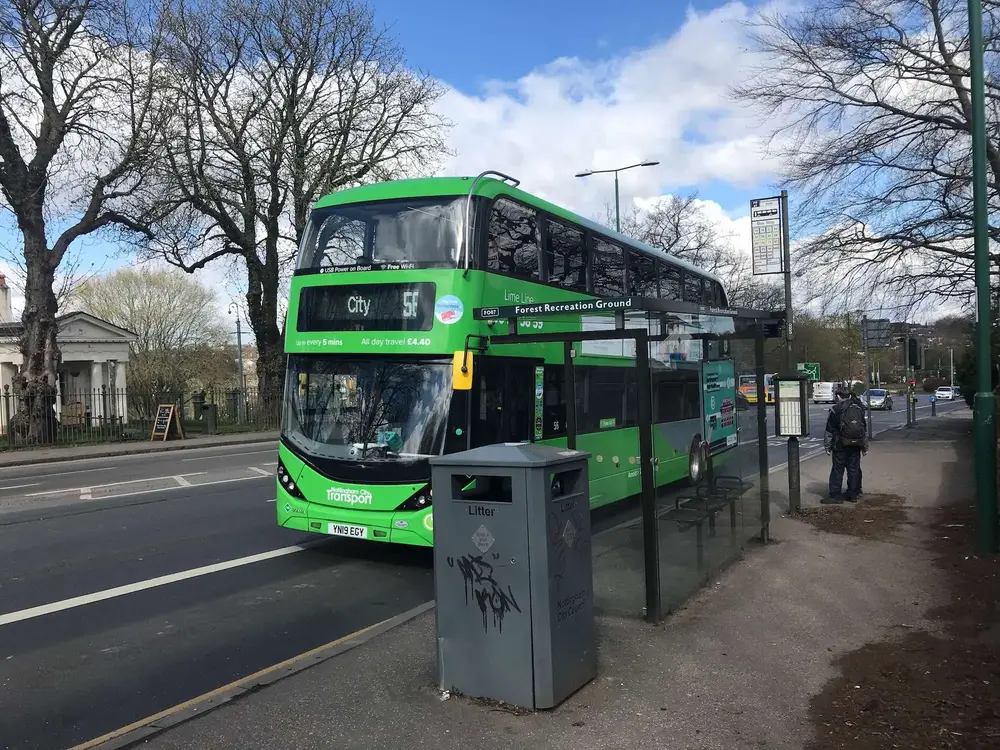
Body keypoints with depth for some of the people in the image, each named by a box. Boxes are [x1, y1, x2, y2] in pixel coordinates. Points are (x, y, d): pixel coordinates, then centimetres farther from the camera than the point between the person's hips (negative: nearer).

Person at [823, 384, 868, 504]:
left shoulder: (835, 409, -8)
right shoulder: (859, 408, 8)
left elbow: (829, 430, -7)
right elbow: (865, 429, 14)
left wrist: (827, 446, 0)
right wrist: (865, 446, 21)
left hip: (841, 445, -5)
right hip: (856, 445, 5)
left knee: (838, 469, -1)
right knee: (854, 469, 11)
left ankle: (835, 495, -1)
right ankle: (853, 494, 16)